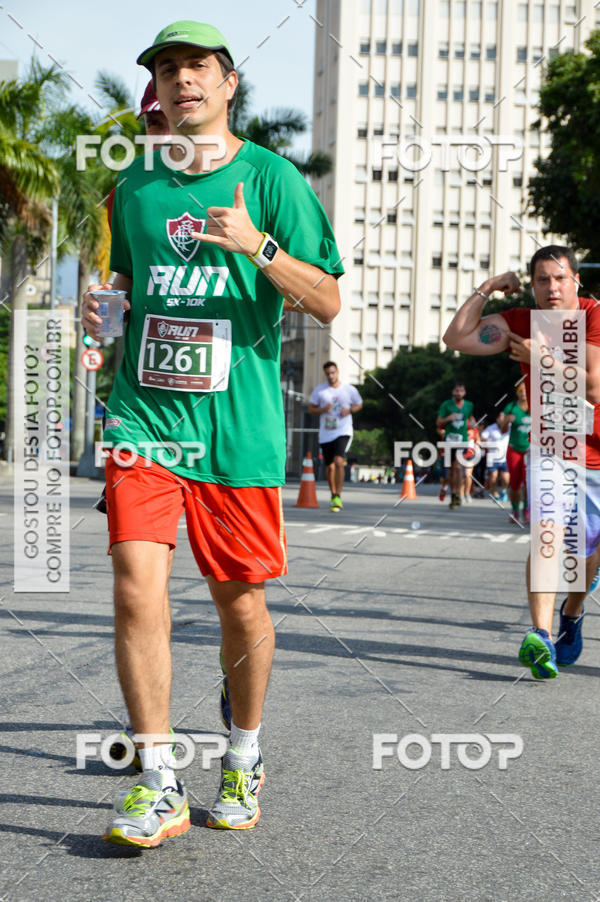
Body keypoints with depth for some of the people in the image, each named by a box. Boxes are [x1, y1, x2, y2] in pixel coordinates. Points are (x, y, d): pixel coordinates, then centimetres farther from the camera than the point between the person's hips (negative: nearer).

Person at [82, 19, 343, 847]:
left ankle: (244, 761, 29)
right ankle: (159, 785, -3)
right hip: (145, 415, 2)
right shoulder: (134, 186, 12)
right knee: (137, 586, -13)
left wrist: (258, 248, -20)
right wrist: (98, 306, 3)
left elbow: (328, 303, -4)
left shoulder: (272, 178, 1)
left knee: (241, 604, 6)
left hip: (238, 427, -2)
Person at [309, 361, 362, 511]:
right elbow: (311, 409, 7)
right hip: (325, 434, 3)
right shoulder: (319, 390, 3)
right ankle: (333, 494, 32)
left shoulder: (349, 390, 1)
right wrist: (322, 410, -13)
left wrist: (350, 410, -5)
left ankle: (338, 496, -15)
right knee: (329, 466, 11)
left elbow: (359, 404, 17)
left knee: (338, 462, -22)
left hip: (343, 432, -3)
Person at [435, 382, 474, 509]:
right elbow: (438, 423, 0)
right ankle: (453, 495, 17)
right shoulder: (446, 405, -1)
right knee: (451, 469, 6)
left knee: (458, 466, -17)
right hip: (449, 439, 0)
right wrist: (448, 418, -15)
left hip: (462, 440, 0)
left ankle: (458, 494, -12)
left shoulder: (469, 406, 6)